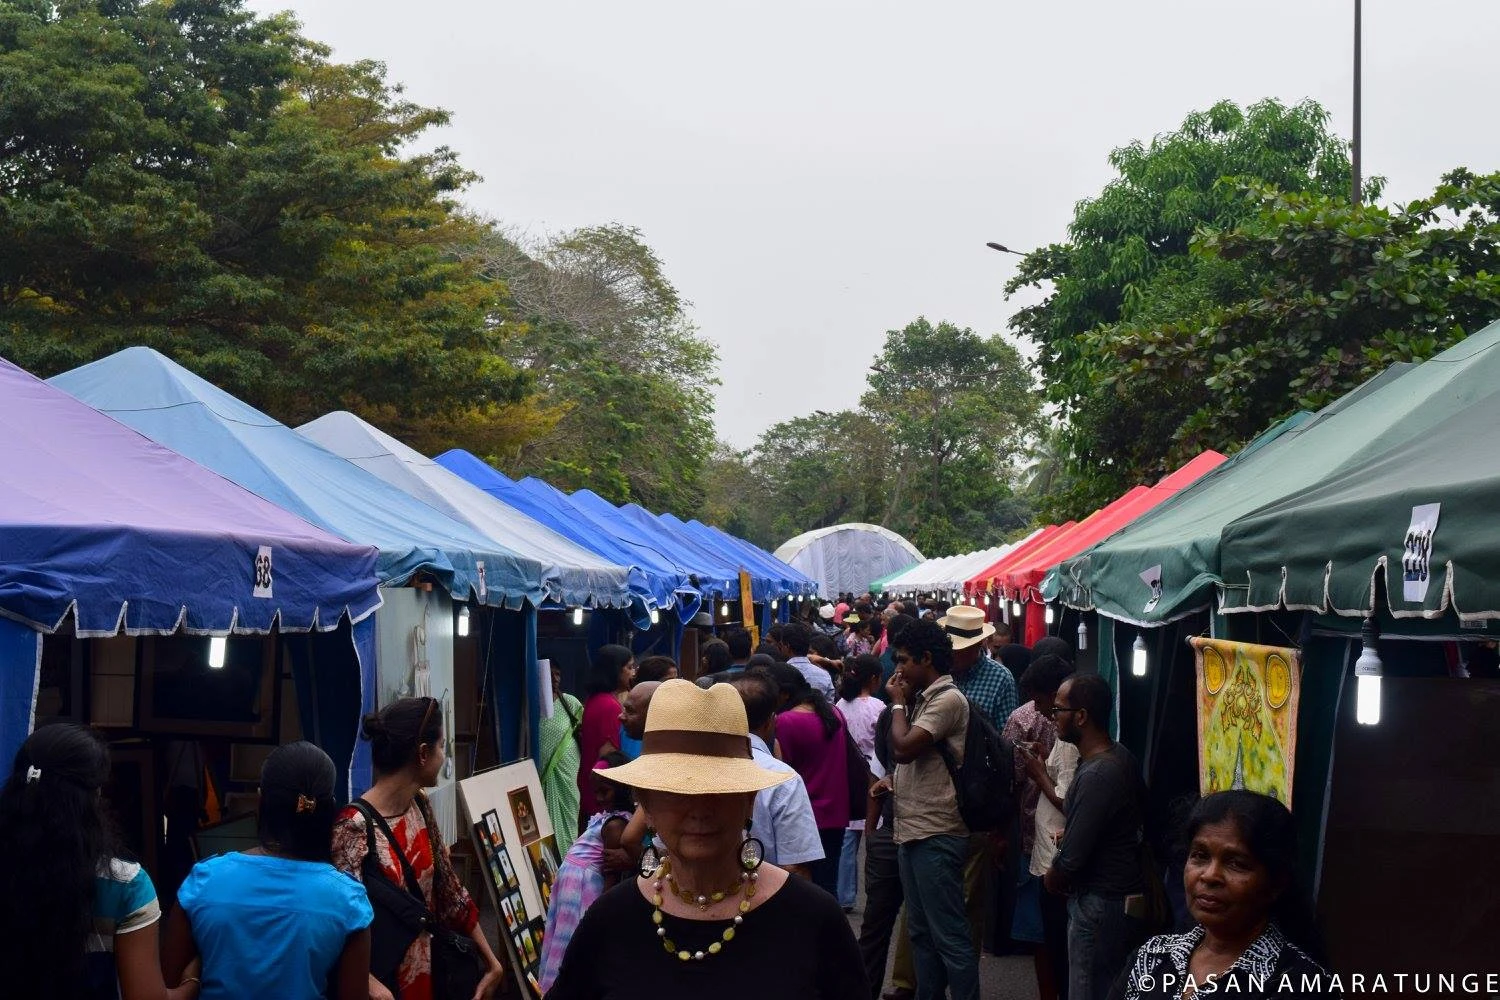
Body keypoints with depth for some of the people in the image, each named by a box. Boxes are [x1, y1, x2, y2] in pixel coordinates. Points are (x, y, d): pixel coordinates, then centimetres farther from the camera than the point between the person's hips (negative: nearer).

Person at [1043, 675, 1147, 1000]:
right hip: (1126, 895, 9)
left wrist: (1052, 879, -1)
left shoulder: (1096, 776, -25)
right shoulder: (1119, 756, 5)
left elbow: (1071, 860, -21)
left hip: (1102, 906, -9)